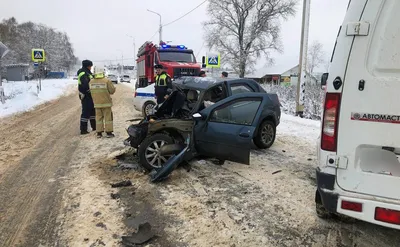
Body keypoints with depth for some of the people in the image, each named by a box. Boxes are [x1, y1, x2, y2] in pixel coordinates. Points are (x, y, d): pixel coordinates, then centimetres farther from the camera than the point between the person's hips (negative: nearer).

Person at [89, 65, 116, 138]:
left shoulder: (91, 82, 1)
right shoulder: (107, 81, -13)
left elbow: (91, 91, 9)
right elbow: (112, 90, -8)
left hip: (96, 103, 4)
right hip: (106, 103, -4)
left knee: (98, 117, 11)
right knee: (108, 117, 4)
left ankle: (99, 133, 12)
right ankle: (109, 132, 5)